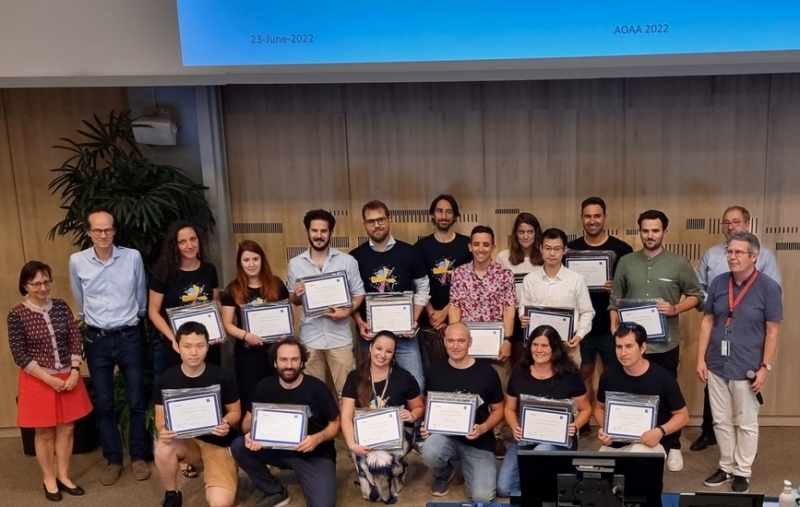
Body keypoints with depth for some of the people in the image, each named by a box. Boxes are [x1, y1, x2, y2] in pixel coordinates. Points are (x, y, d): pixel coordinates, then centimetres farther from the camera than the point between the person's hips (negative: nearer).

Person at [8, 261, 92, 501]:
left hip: (68, 377, 3)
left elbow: (76, 340, 2)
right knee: (44, 433, 9)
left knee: (66, 429, 11)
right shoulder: (17, 315, -10)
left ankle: (63, 476, 26)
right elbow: (20, 355, -11)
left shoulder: (61, 307, 1)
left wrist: (75, 371, -11)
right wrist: (50, 379, -15)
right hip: (38, 381, -3)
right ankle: (49, 479, 25)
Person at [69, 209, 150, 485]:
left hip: (129, 337, -1)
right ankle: (113, 460, 22)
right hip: (97, 340, 1)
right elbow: (80, 303, 12)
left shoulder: (133, 257, -7)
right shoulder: (77, 261, -4)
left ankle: (138, 457, 21)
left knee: (136, 401, 6)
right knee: (103, 404, 8)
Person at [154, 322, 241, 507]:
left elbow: (235, 412, 0)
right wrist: (163, 430, -24)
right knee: (163, 448, -34)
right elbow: (161, 416, 0)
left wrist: (226, 423, -24)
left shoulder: (223, 377, -11)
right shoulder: (167, 379, -6)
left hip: (218, 442, -2)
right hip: (184, 439, 2)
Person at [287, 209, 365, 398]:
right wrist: (297, 294, -13)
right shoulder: (295, 263, 3)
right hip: (310, 336, 2)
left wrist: (348, 311, -17)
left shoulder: (347, 261, -1)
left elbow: (359, 294, 2)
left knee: (346, 390, 5)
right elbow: (293, 301, 10)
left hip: (340, 336, -1)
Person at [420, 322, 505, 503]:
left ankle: (465, 465, 18)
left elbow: (498, 410, 3)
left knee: (482, 497, -18)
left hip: (478, 442, -1)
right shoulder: (434, 371, -1)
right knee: (429, 451, -35)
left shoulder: (487, 372, -6)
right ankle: (443, 475, 5)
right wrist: (427, 424, -11)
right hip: (445, 436, 1)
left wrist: (483, 428, -17)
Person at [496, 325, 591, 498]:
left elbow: (585, 409, 5)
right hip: (525, 438, 3)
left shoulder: (569, 375, -5)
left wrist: (575, 426, -16)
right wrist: (515, 427, -10)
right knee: (503, 488, -14)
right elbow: (510, 408, 11)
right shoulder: (519, 373, 2)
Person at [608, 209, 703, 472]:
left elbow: (696, 295, 4)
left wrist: (675, 309, -13)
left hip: (665, 343, -2)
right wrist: (614, 327, -3)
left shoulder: (679, 263, -2)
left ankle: (673, 447, 23)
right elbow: (615, 300, 7)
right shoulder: (626, 262, 4)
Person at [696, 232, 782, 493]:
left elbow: (772, 330, -6)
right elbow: (707, 321, 6)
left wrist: (765, 367, -9)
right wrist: (701, 358, 3)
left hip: (746, 369, -4)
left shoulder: (768, 287, -9)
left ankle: (743, 472, 25)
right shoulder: (718, 283, 1)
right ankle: (726, 467, 30)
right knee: (721, 421, 14)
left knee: (746, 423, 11)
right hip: (717, 365, 4)